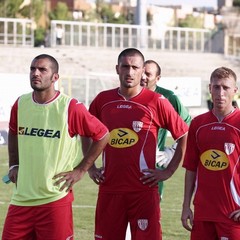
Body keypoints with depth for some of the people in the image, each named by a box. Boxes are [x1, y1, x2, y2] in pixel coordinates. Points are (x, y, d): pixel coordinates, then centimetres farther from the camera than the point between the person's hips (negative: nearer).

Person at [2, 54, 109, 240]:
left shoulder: (70, 108, -9)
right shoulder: (20, 104, 6)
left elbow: (102, 135, -1)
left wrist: (81, 170, -3)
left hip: (55, 201, -4)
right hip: (21, 198, 5)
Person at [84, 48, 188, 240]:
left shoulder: (156, 102, -4)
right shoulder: (102, 100, 7)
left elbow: (184, 136, 1)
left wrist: (168, 172, -2)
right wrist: (90, 167, 13)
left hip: (144, 190, -3)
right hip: (109, 190, 4)